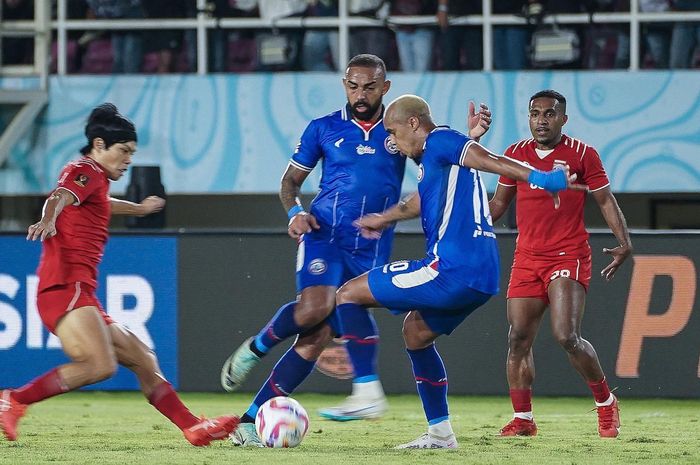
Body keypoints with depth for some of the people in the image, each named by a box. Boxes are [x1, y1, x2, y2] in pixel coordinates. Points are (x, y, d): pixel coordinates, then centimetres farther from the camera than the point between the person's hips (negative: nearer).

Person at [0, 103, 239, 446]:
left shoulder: (94, 181, 27)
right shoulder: (87, 171, -2)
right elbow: (61, 196, -25)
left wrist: (137, 208, 72)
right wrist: (48, 220, -48)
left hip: (81, 296, 11)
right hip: (66, 289, -11)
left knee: (143, 360, 12)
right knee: (101, 365, -29)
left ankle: (194, 428, 12)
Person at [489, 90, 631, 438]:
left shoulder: (581, 154, -1)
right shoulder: (515, 154, 10)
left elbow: (606, 200, 2)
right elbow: (497, 204, 21)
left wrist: (623, 241, -12)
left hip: (569, 256, -4)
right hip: (527, 259, 4)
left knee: (567, 337, -16)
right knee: (519, 340, -2)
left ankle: (606, 402, 3)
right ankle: (522, 419, 7)